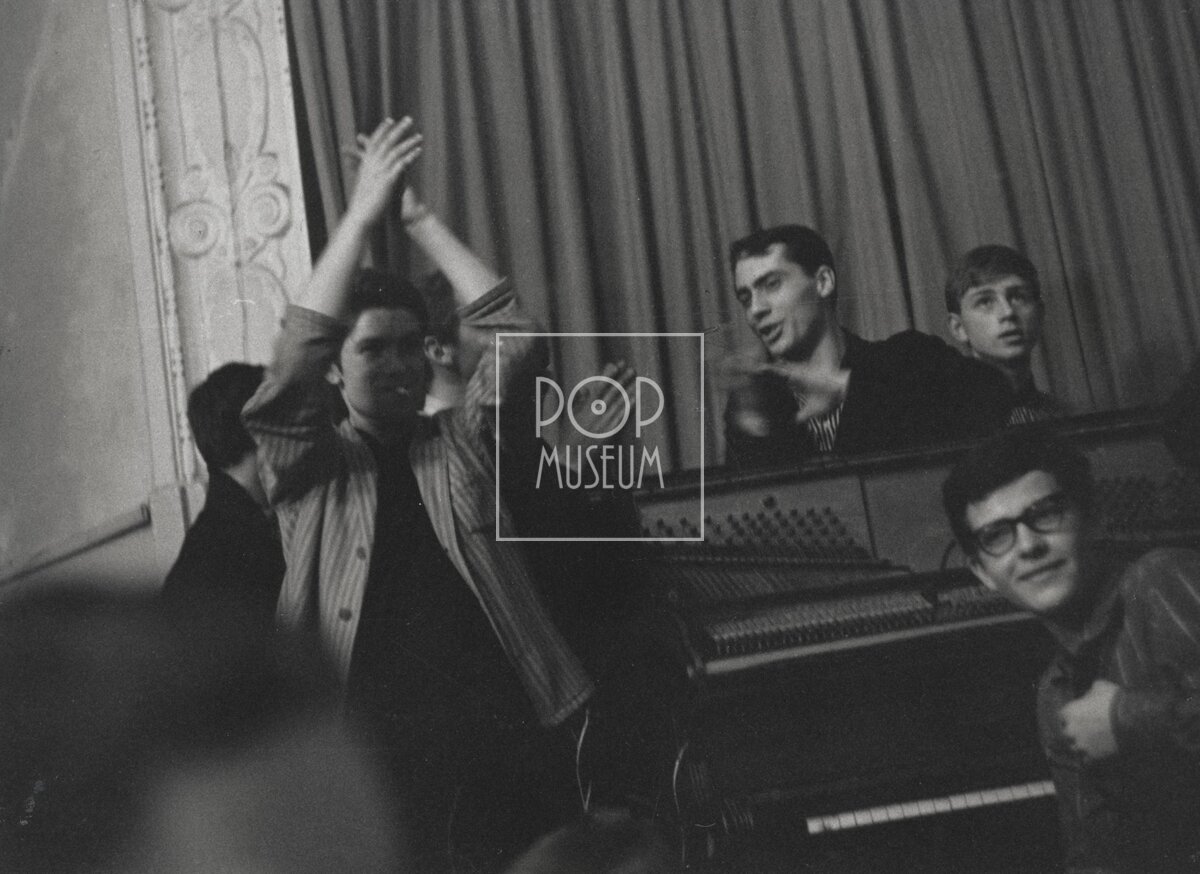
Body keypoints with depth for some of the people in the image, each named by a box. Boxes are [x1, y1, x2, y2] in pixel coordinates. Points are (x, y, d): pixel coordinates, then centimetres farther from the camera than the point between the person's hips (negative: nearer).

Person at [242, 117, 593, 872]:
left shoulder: (460, 444, 13)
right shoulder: (312, 468, 8)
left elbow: (516, 343, 0)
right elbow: (292, 365, -9)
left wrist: (419, 218, 0)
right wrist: (362, 215, -8)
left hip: (506, 738, 2)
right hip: (377, 754, -2)